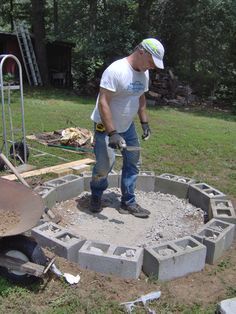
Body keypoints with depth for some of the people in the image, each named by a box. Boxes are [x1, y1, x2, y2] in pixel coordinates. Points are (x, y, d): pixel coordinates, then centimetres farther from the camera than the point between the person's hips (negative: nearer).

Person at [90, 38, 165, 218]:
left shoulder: (144, 73, 1)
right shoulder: (116, 70, -24)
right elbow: (103, 103, -26)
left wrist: (145, 123, 7)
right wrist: (112, 133, -29)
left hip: (127, 125, 8)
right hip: (105, 126, -8)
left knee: (133, 163, 8)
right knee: (104, 165, -6)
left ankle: (128, 203, 21)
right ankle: (96, 196, 25)